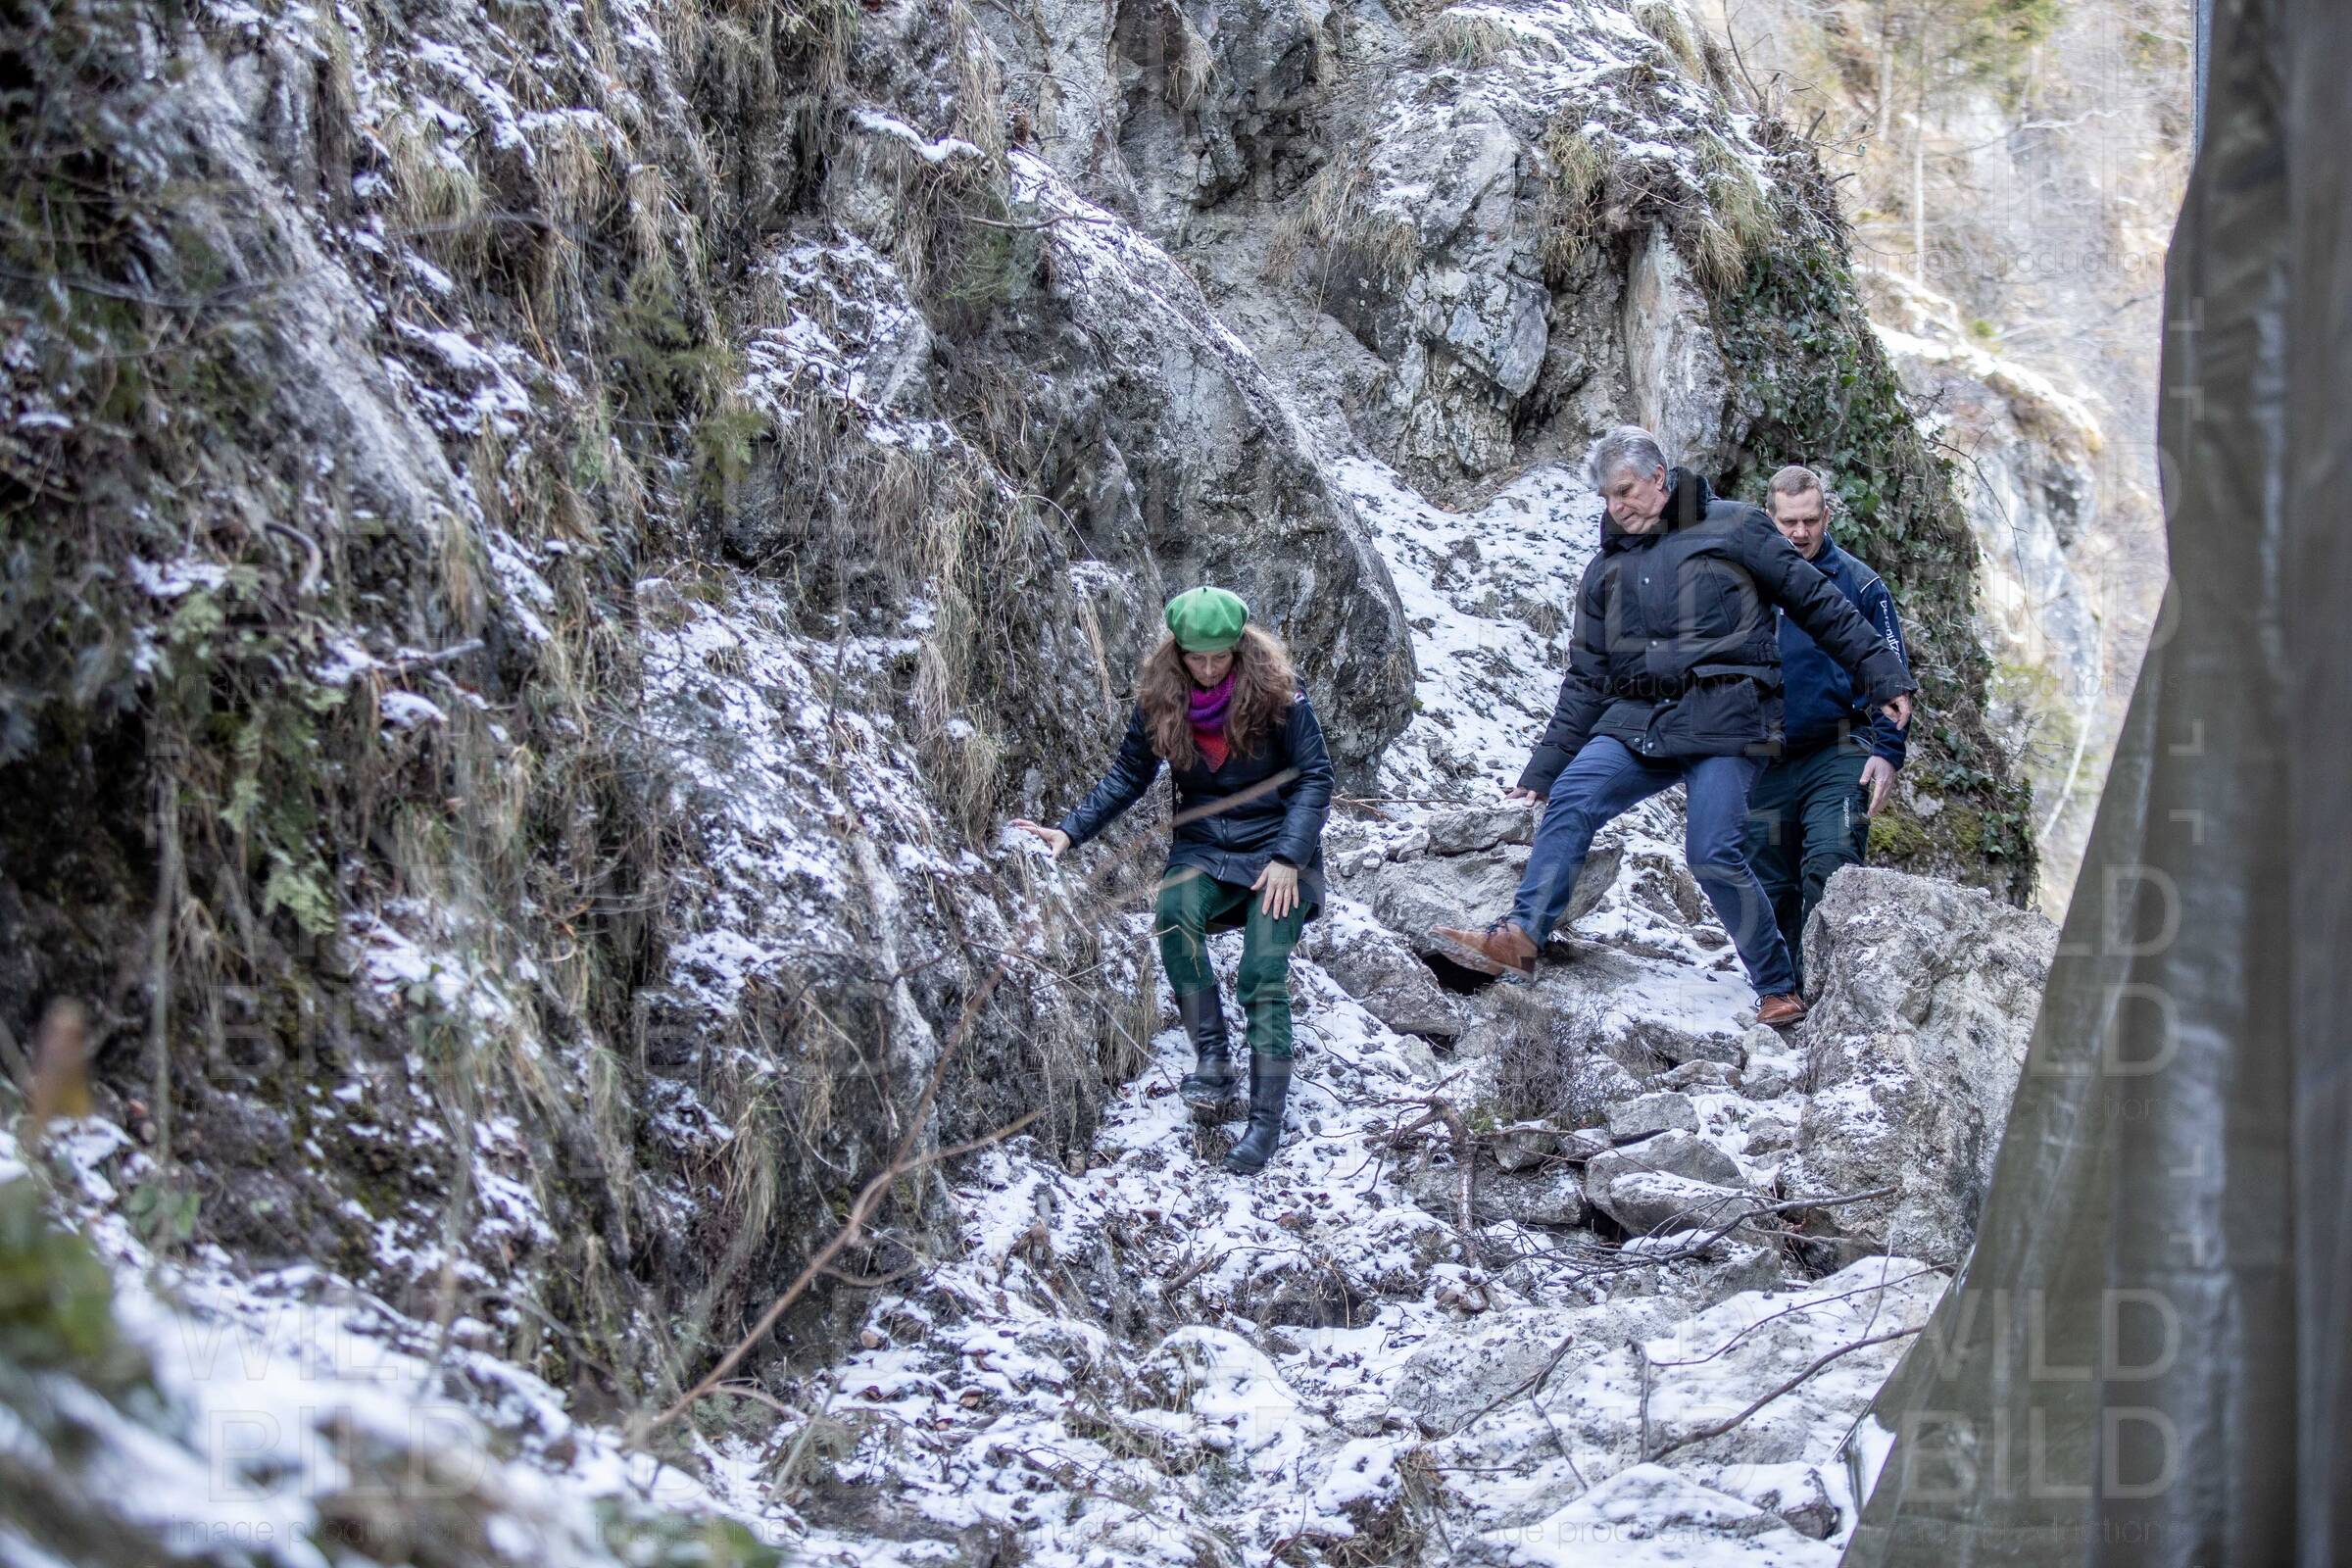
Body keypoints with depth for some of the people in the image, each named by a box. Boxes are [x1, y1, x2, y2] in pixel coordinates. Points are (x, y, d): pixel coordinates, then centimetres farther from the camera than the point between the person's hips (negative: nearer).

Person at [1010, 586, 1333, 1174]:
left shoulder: (1275, 691, -10)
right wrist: (1071, 831, -3)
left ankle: (1266, 1121, -16)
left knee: (1263, 977, -19)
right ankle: (1211, 1059, -24)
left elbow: (1314, 776, -7)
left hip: (1275, 847, -3)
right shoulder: (1161, 699, -2)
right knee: (1174, 910, -31)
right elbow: (1129, 773, 7)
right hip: (1203, 848, 3)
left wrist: (1288, 859, -16)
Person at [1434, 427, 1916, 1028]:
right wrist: (1542, 767, 13)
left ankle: (1779, 987, 0)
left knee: (1713, 854, -15)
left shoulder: (1734, 529, 4)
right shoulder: (1606, 570, 18)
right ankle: (1521, 936, -24)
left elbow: (1819, 605, 6)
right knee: (1570, 800, -18)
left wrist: (1884, 678, 3)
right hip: (1638, 720, 5)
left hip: (1722, 722, -5)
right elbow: (1587, 680, 19)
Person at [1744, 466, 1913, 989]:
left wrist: (1887, 753, -10)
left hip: (1837, 757, -3)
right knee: (1770, 889, 7)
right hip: (1765, 764, 3)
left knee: (1829, 871, -19)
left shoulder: (1859, 585, 4)